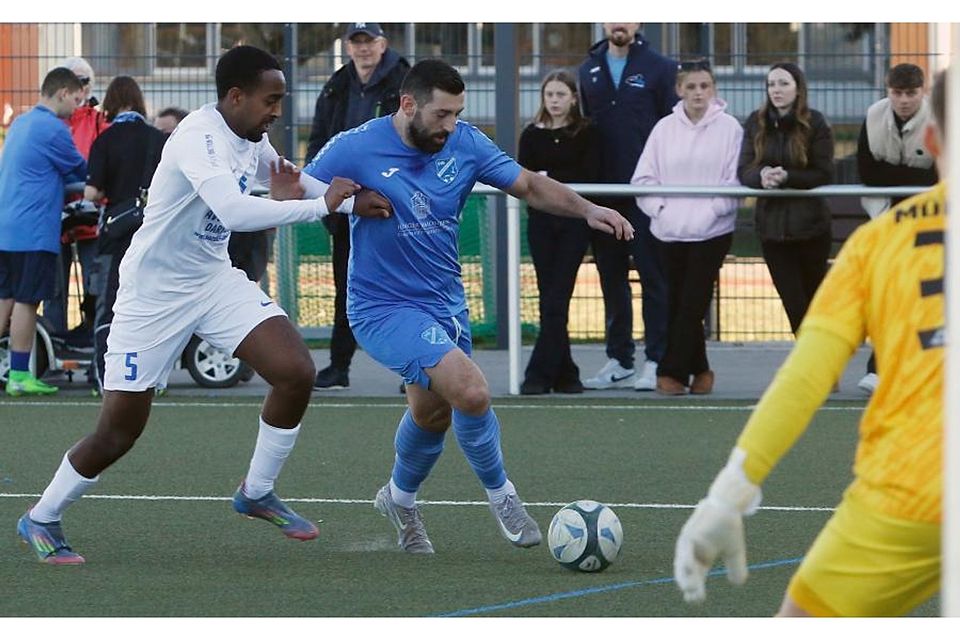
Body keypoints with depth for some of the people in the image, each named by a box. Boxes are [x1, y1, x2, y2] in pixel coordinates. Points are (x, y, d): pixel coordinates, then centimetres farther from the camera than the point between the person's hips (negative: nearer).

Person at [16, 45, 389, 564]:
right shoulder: (200, 138, -26)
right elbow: (235, 211, -41)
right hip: (153, 293, -7)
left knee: (296, 372, -12)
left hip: (215, 280, 7)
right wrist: (322, 205, -34)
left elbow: (288, 177, 22)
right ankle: (41, 519, 21)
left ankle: (257, 493, 8)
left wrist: (352, 199, 5)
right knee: (119, 432, -2)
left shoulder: (251, 140, 1)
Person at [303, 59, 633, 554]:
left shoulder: (464, 144, -3)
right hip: (383, 309, -6)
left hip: (445, 304, 6)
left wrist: (587, 210, -13)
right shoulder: (355, 149, -16)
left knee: (433, 414, 21)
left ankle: (400, 498, 50)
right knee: (471, 391, -23)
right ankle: (500, 495, 1)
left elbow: (529, 186, 3)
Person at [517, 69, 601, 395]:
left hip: (574, 221, -3)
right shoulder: (532, 135, 9)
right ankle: (564, 373, 8)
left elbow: (591, 176, -6)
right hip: (541, 221, 3)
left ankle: (540, 373, -12)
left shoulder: (587, 133, 1)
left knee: (557, 298, -9)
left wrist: (549, 178, -10)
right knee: (549, 299, 2)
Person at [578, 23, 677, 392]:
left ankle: (656, 361, -1)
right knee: (611, 277, 8)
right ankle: (619, 361, 14)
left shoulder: (659, 69, 1)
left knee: (653, 275, -3)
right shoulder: (589, 71, 12)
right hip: (602, 192, 4)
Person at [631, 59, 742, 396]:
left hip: (712, 230, -3)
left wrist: (712, 210, -14)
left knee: (692, 304, -7)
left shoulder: (728, 128, -1)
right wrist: (659, 208, -6)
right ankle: (698, 369, 18)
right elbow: (644, 177, 7)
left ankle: (672, 371, -5)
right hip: (670, 228, 3)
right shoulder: (665, 129, 7)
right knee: (678, 303, 6)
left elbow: (736, 179, -4)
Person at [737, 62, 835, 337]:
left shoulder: (815, 123, -7)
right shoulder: (756, 123, 4)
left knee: (816, 297, 10)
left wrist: (787, 177, -24)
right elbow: (743, 171, -1)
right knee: (792, 301, 0)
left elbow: (824, 175, -10)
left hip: (810, 224, -2)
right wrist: (761, 175, -23)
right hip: (771, 225, 2)